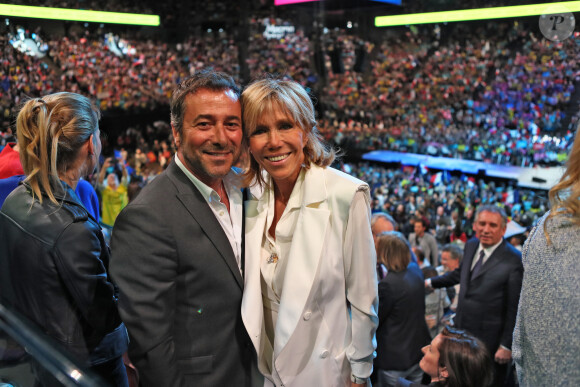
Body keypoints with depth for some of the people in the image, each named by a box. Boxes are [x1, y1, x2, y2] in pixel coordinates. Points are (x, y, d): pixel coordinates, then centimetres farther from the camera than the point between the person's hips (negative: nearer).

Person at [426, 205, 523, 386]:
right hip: (462, 332, 6)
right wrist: (430, 282, 27)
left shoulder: (514, 260, -19)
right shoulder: (471, 246, 2)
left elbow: (515, 308, -16)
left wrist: (506, 345, -14)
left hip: (489, 341, -6)